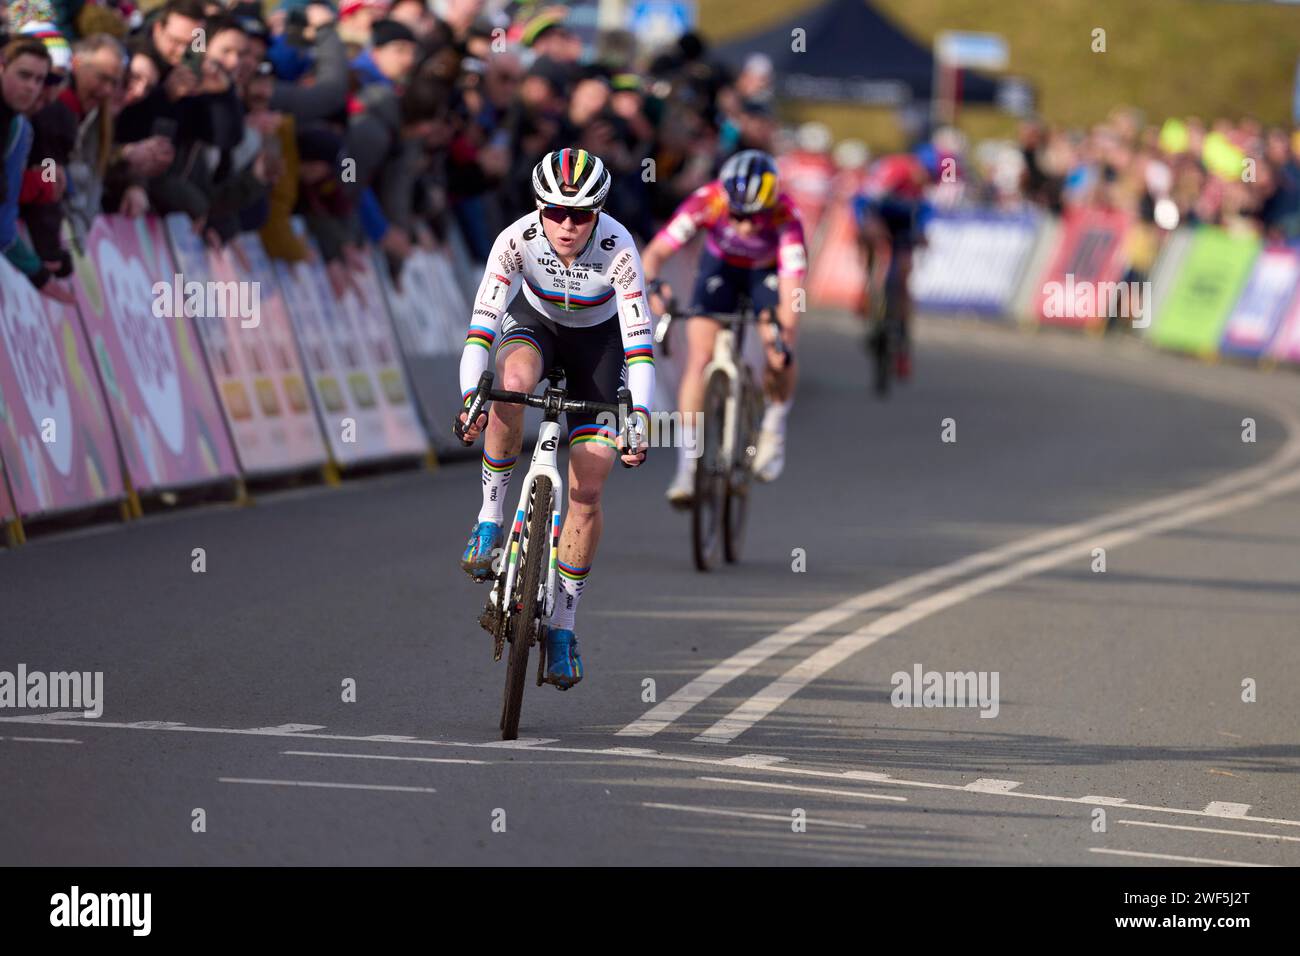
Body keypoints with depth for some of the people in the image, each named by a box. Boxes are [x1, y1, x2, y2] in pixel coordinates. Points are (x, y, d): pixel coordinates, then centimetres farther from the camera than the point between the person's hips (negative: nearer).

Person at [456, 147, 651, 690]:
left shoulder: (617, 249, -32)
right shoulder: (517, 239, -30)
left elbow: (638, 342, -36)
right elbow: (482, 322, -33)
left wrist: (639, 420, -46)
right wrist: (470, 397, -46)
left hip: (597, 340, 0)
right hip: (535, 323, 0)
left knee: (587, 492, -8)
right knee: (511, 380, -38)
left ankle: (562, 627, 5)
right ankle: (491, 518, -20)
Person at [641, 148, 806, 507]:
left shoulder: (786, 217, -37)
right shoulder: (707, 200, -34)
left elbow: (790, 287, -42)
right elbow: (657, 251, -36)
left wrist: (784, 337, -56)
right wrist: (651, 283, -56)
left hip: (768, 271, -1)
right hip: (720, 265, 1)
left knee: (780, 352, -24)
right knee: (699, 358, -13)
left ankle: (774, 429, 4)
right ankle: (687, 466, -9)